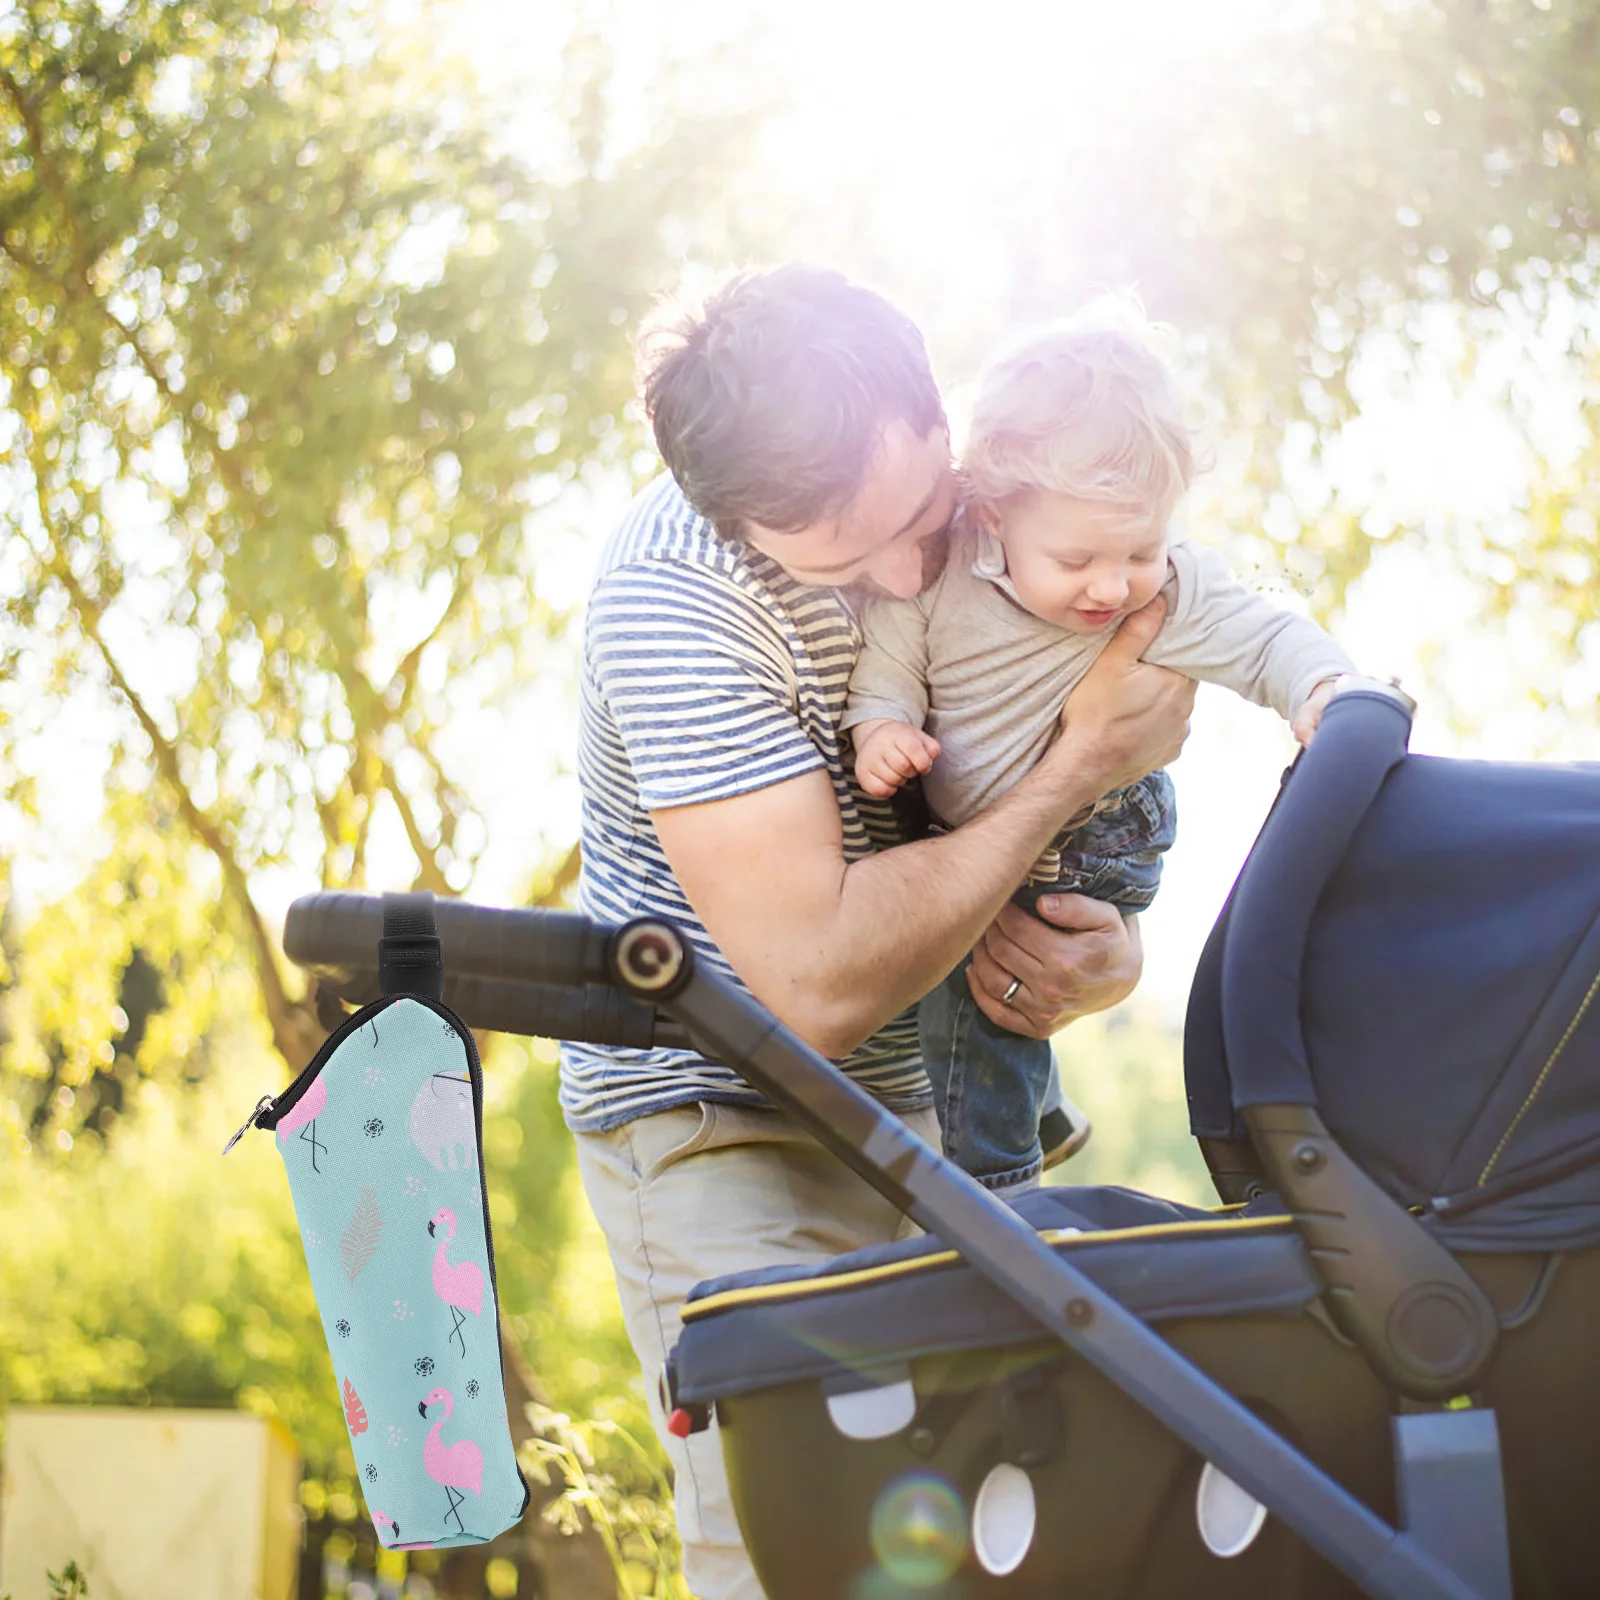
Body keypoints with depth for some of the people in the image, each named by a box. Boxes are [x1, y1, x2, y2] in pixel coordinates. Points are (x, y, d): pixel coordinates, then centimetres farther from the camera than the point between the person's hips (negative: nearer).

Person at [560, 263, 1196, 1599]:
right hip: (721, 1122, -5)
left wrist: (1109, 959, -13)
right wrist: (1080, 766, -22)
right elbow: (820, 982, -28)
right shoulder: (675, 595, -24)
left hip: (925, 1109, 5)